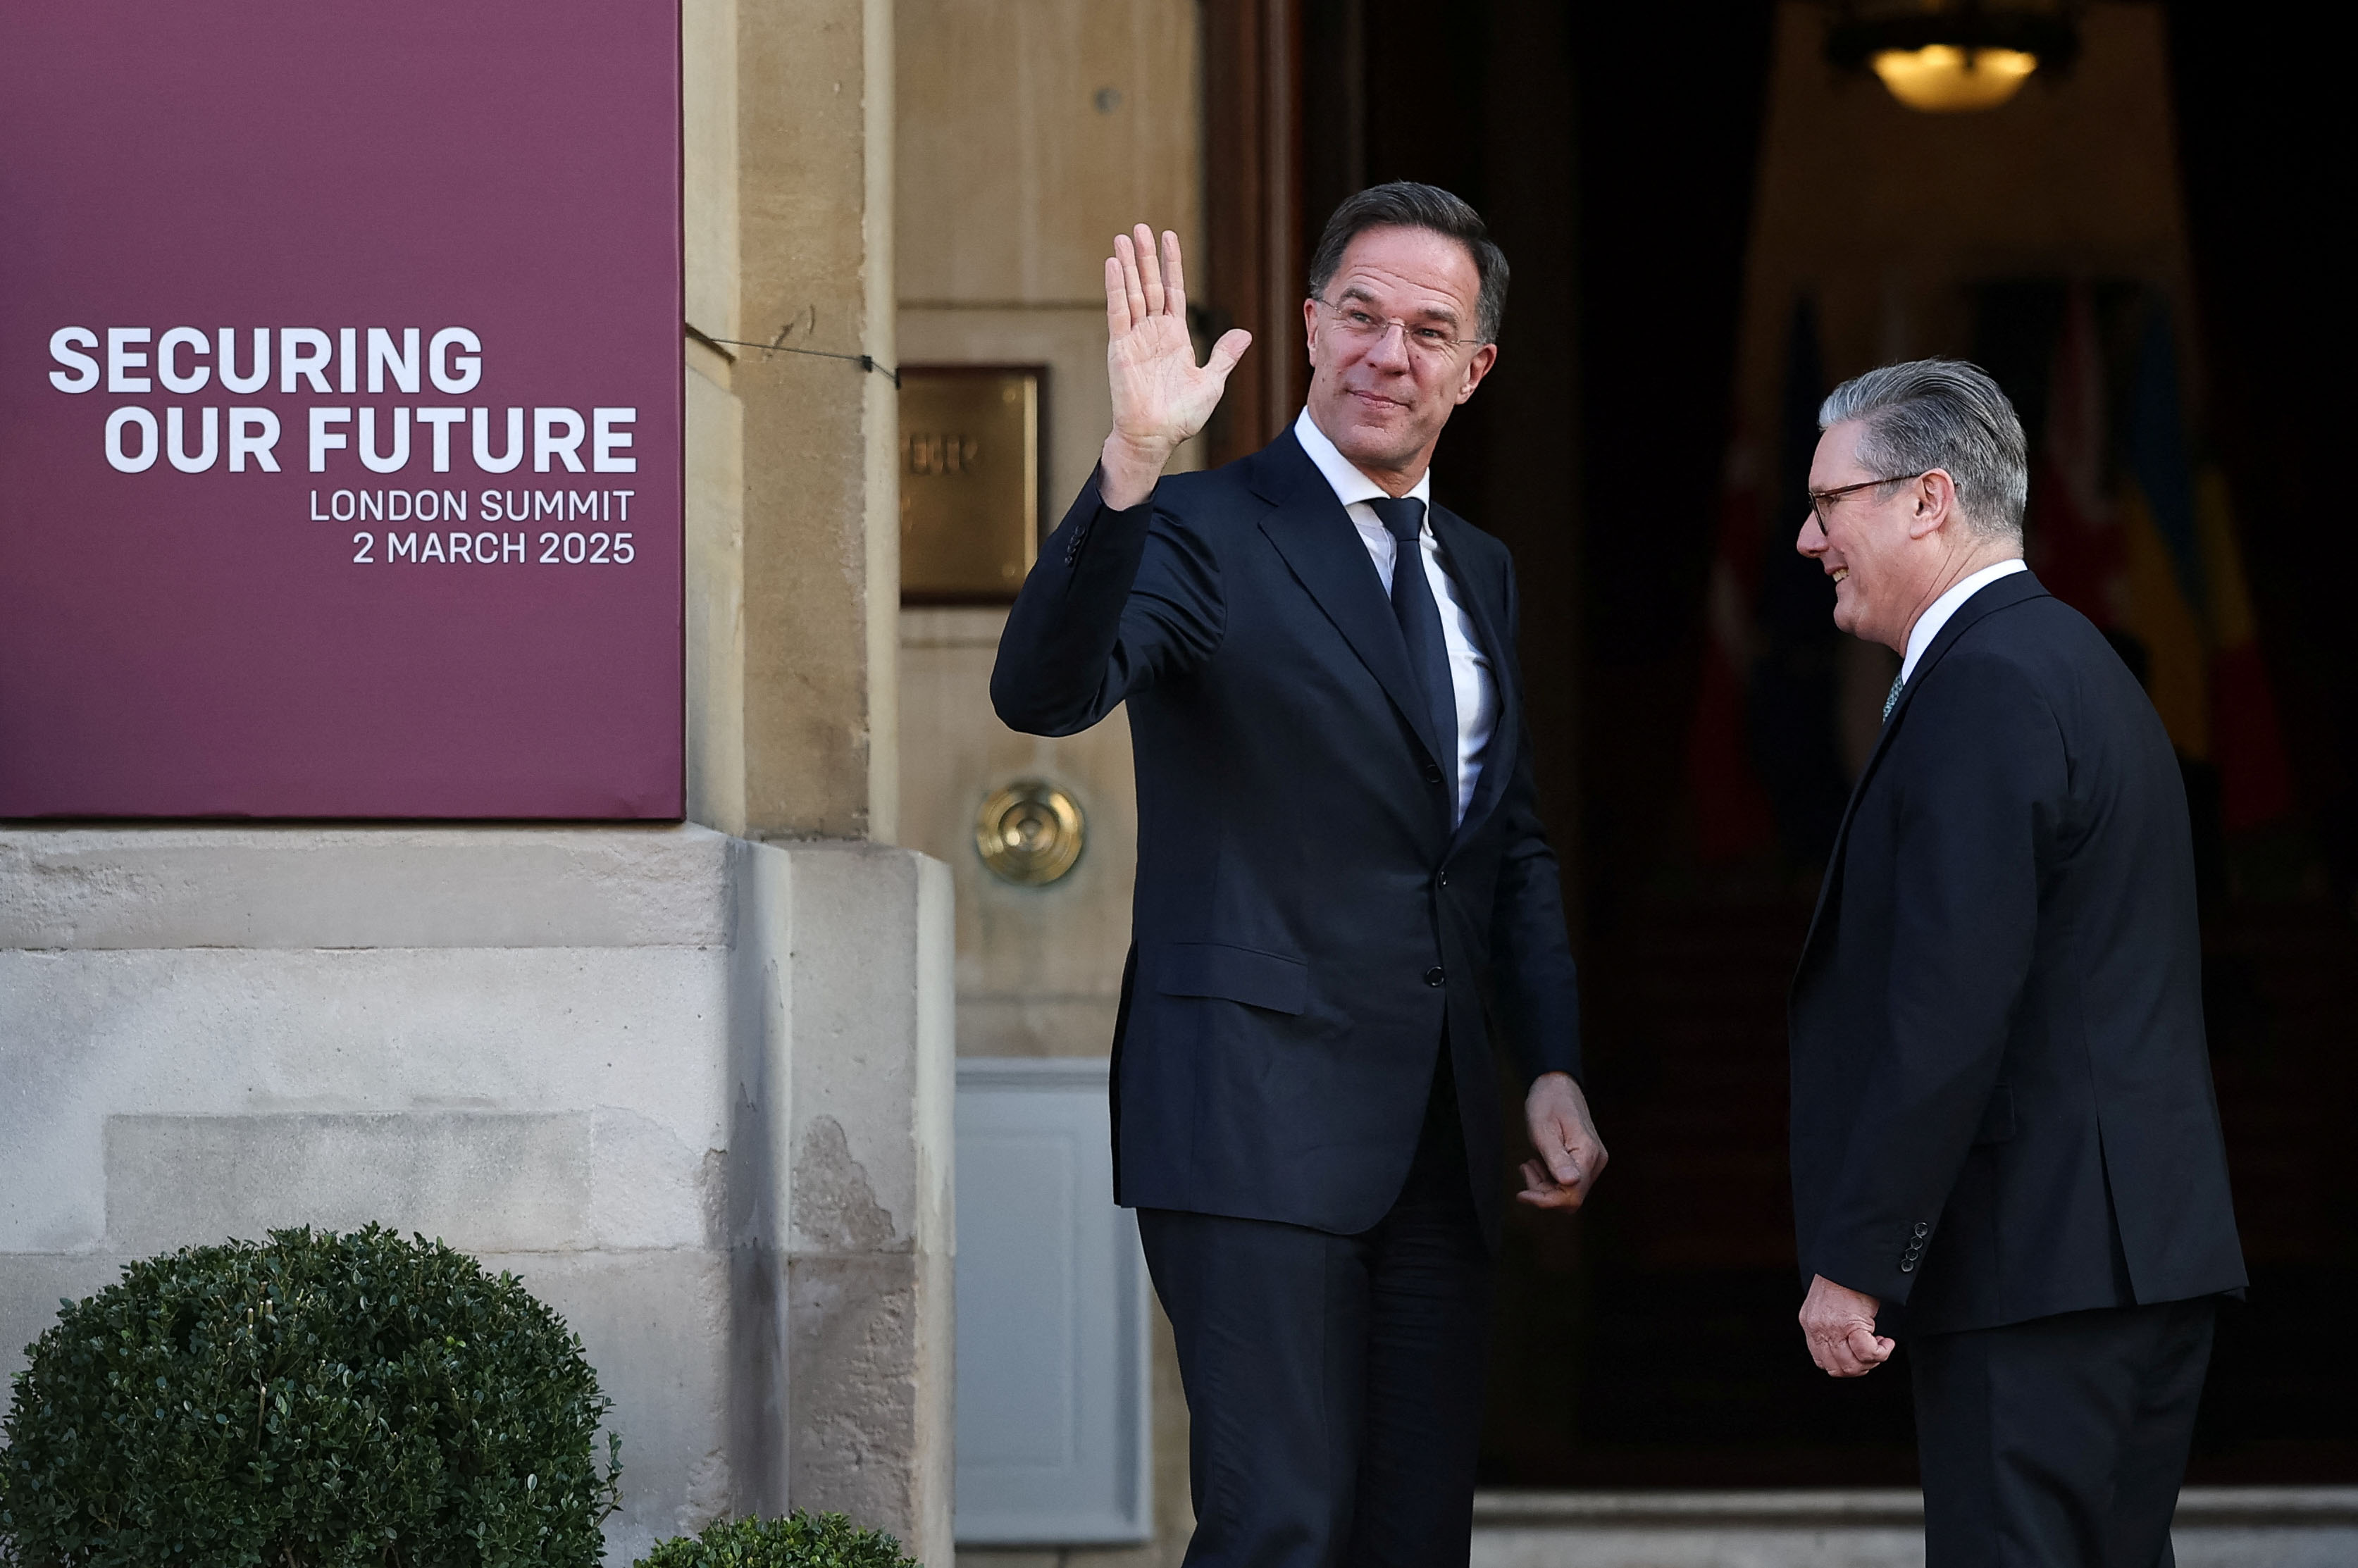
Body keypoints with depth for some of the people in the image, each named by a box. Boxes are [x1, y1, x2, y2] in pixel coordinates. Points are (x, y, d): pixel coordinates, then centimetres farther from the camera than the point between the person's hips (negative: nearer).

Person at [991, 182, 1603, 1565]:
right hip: (1260, 1130, -7)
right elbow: (1045, 694, -24)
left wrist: (1554, 1065, 11)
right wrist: (1132, 463, -37)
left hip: (1437, 1139, 7)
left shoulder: (1479, 572, 18)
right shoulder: (1202, 531, -5)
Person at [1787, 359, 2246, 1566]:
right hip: (2146, 1247, 11)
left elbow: (1948, 1012, -21)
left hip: (2034, 1270, -11)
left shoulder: (1983, 692, -13)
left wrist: (1854, 1263, -18)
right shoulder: (2077, 667, 19)